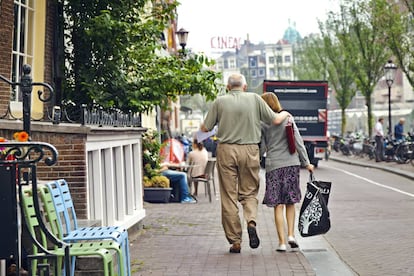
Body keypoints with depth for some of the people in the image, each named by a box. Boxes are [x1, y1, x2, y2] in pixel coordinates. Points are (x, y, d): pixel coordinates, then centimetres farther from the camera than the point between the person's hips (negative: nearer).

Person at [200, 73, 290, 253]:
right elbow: (275, 120, 5)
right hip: (249, 150, 1)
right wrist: (285, 114, 26)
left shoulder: (220, 102, 2)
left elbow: (205, 128, 4)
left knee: (229, 196, 5)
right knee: (249, 192, 14)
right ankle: (251, 221, -14)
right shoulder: (254, 99, 3)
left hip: (226, 150, -1)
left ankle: (235, 241, 6)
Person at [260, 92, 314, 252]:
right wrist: (306, 163, 7)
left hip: (273, 165, -2)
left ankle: (282, 242, -2)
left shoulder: (263, 123, -3)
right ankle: (291, 235, 4)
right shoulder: (288, 118, 4)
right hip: (292, 163, 2)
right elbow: (298, 142, 2)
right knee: (290, 202, 15)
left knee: (278, 205, 1)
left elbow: (262, 149, -2)